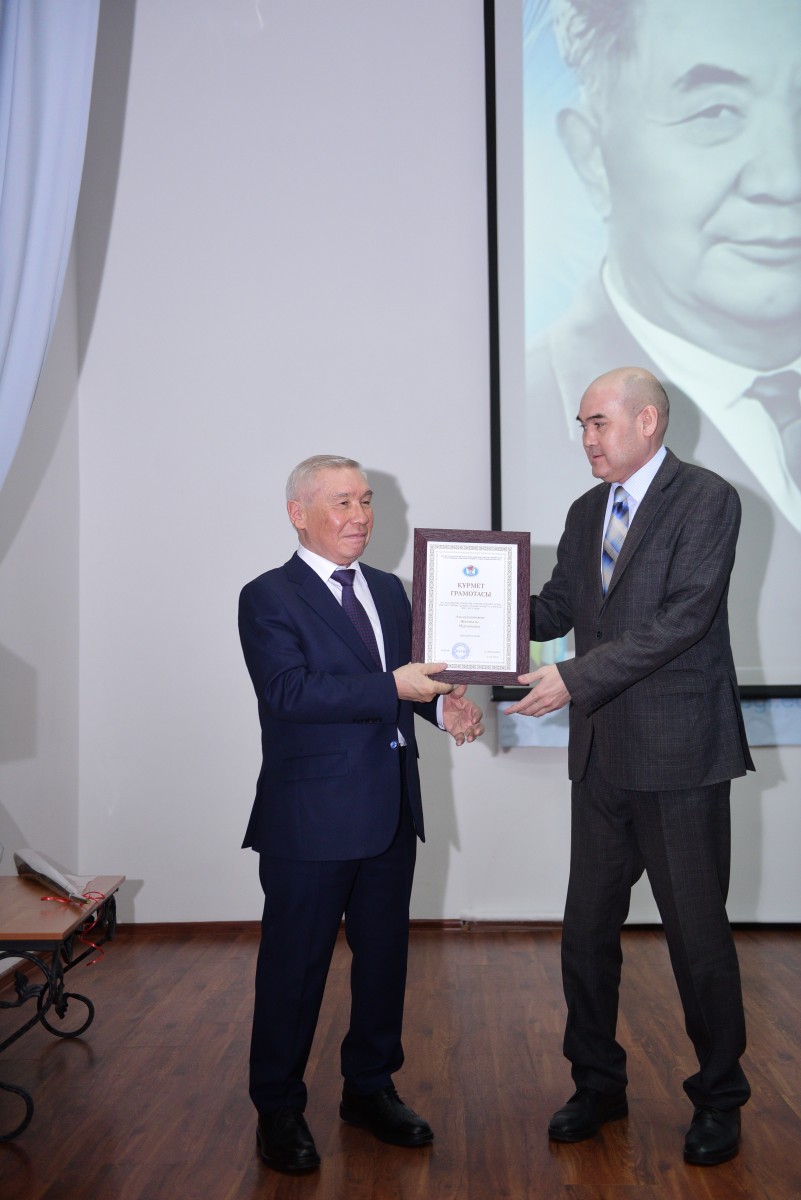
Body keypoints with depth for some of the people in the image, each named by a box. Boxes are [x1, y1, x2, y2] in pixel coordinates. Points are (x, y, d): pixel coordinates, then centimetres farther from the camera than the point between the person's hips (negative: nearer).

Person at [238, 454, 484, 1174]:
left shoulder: (389, 591, 13)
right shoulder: (269, 598, -8)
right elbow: (290, 693, -21)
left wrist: (444, 705, -5)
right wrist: (394, 689, -24)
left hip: (391, 810, 7)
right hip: (311, 816, -6)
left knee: (384, 955, 17)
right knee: (296, 965, 5)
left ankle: (370, 1089, 36)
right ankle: (279, 1110, 24)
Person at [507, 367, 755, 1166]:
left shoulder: (706, 500, -10)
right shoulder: (586, 512, 13)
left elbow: (681, 619, -20)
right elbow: (556, 608, 10)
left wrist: (576, 679, -24)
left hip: (678, 754, -6)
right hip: (603, 754, 7)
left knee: (697, 932, 7)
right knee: (587, 929, 13)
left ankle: (719, 1099, 27)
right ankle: (597, 1084, 31)